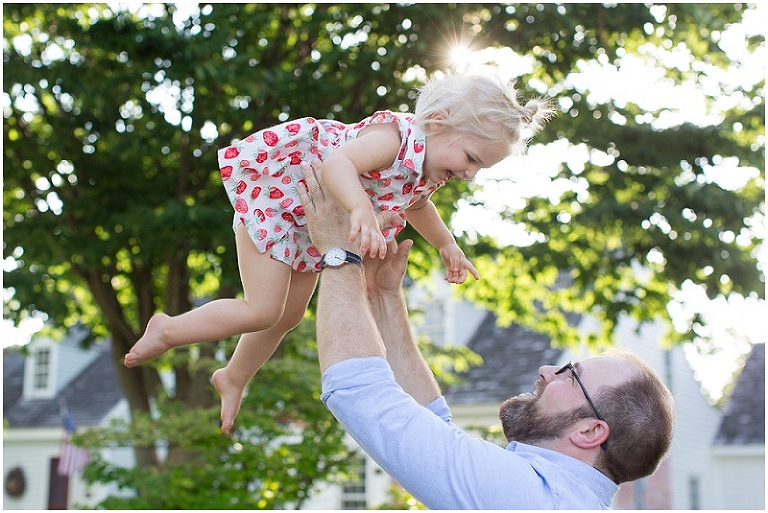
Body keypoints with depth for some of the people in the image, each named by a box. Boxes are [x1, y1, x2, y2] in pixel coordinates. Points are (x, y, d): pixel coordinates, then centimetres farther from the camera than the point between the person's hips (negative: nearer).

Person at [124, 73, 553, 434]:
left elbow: (416, 204, 20)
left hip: (310, 228, 9)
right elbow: (339, 162, -50)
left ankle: (234, 378, 41)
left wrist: (447, 245, 15)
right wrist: (361, 209, -65)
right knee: (263, 311, -11)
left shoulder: (432, 172, -4)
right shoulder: (394, 136, -33)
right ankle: (168, 330, 11)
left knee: (291, 314, 18)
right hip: (270, 194, -9)